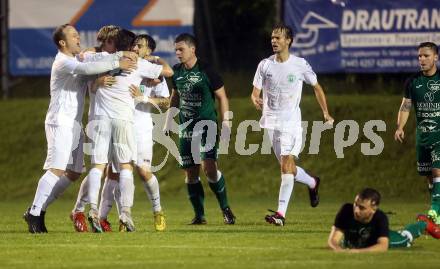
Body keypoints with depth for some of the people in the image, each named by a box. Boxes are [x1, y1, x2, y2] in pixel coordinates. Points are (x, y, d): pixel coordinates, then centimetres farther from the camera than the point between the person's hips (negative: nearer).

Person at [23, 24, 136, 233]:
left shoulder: (78, 60, 17)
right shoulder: (63, 62, -13)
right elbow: (87, 69, -30)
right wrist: (116, 63, -28)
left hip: (74, 125, 10)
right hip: (60, 123, -10)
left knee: (73, 173, 7)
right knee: (56, 170, -16)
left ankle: (39, 209, 11)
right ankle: (34, 213, -14)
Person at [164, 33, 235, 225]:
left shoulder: (206, 71, -9)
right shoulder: (177, 72, 8)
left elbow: (221, 96, -3)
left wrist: (225, 121, -7)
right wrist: (169, 121, 21)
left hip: (207, 127, -6)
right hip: (186, 129, 6)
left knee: (209, 168, -19)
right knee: (190, 173, 4)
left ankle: (225, 208, -3)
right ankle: (199, 215, 13)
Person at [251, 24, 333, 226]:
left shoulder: (300, 65, -4)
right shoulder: (265, 65, 2)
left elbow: (317, 87, 10)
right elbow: (255, 92, 2)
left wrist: (326, 113, 8)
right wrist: (256, 101, -22)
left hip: (292, 122, -4)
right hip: (271, 122, 4)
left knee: (286, 165, -16)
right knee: (287, 168, 10)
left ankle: (281, 213, -19)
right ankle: (313, 183, 41)